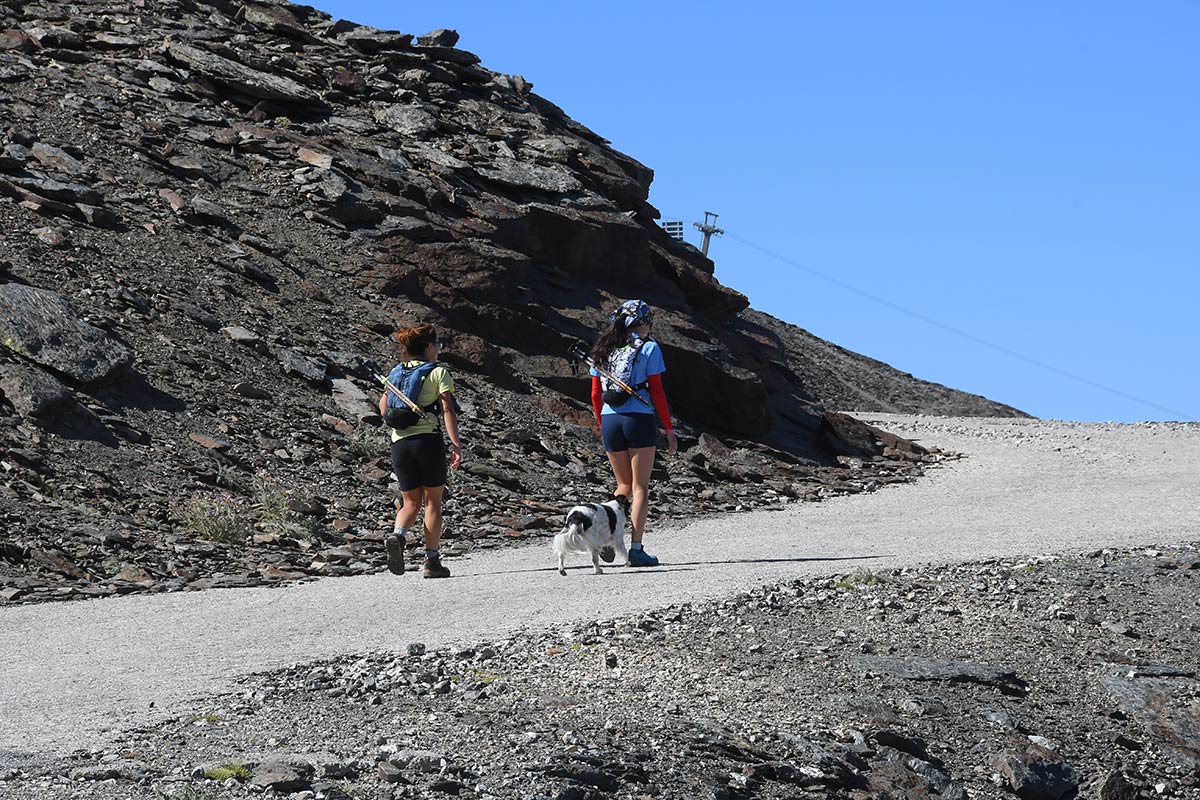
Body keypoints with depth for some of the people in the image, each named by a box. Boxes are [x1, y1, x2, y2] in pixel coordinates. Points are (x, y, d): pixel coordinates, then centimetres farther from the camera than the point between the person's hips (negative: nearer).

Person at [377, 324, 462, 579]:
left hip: (399, 443, 4)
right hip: (428, 440, -4)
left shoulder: (395, 372, 13)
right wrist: (456, 445, -11)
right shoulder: (438, 372, -1)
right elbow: (448, 410, -9)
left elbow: (383, 408, 15)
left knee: (411, 502, 14)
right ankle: (431, 561, 4)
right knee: (432, 501, 7)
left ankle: (397, 535, -16)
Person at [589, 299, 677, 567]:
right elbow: (657, 392, -6)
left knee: (624, 486, 19)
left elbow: (596, 394, 11)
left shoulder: (603, 349, 11)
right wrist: (669, 429, 0)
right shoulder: (648, 348, -3)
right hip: (639, 420, -4)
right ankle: (636, 549, -5)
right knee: (640, 487, 2)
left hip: (610, 421, 4)